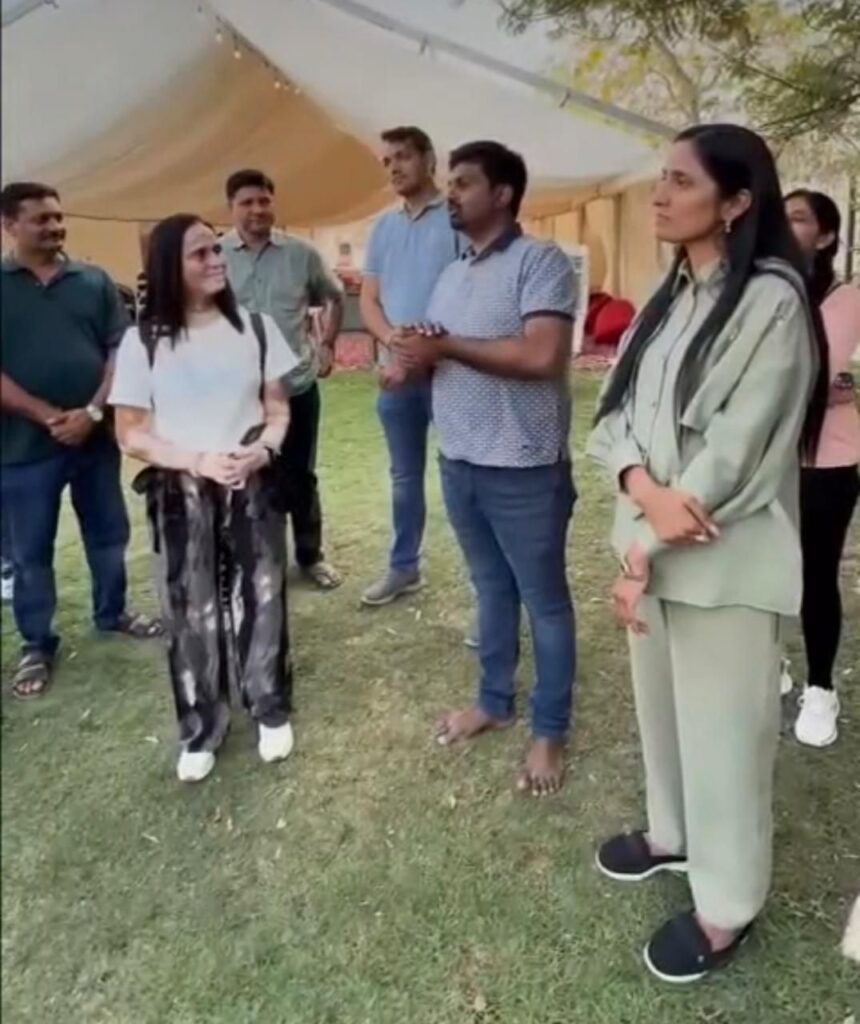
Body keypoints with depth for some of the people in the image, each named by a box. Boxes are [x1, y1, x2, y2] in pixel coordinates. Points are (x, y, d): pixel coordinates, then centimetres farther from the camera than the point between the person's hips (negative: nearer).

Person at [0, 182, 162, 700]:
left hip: (95, 437, 2)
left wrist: (92, 412, -12)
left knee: (109, 535, 14)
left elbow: (120, 350, 0)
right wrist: (49, 417, -16)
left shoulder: (94, 281, 5)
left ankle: (113, 613, 36)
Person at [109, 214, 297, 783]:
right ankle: (201, 728, 26)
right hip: (180, 496, -1)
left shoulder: (256, 327, 0)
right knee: (192, 613, 7)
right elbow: (131, 433, -4)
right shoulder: (143, 341, -6)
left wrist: (264, 448, -15)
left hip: (252, 489, 1)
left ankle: (271, 709, 30)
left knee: (261, 599, 9)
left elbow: (278, 406, 6)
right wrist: (197, 460, -17)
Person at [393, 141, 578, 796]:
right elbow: (430, 354, 16)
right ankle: (494, 701, 37)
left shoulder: (540, 261, -12)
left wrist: (447, 346, -16)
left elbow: (542, 356, -25)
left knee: (544, 600, 7)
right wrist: (418, 353, -9)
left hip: (523, 469, -8)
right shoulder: (452, 273, 14)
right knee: (491, 588, 20)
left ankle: (551, 731, 22)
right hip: (458, 462, 8)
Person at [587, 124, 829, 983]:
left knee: (721, 726, 6)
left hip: (721, 557, -7)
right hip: (651, 539, 7)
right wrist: (642, 488, -17)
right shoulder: (669, 296, 10)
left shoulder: (771, 300, -14)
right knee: (662, 703, 21)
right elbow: (615, 409, 3)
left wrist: (645, 550, -15)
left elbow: (734, 450, -19)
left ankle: (725, 906, 27)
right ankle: (672, 833, 45)